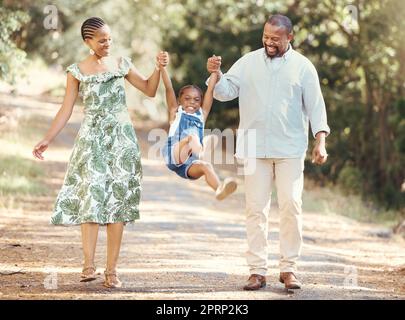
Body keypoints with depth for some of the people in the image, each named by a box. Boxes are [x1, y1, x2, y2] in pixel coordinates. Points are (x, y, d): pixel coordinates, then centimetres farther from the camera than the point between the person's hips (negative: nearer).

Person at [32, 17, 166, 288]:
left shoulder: (121, 64, 8)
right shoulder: (77, 72, 3)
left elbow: (150, 90, 11)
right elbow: (66, 110, 3)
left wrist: (158, 68, -5)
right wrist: (48, 139, -4)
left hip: (121, 138, 2)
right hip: (92, 139, -2)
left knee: (118, 200, -2)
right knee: (91, 197, -12)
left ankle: (112, 269, -1)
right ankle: (89, 265, -14)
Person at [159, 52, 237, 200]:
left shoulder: (202, 114, 25)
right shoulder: (176, 113, 18)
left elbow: (210, 90, 18)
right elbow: (169, 88, 5)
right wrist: (162, 67, -5)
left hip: (189, 164, 5)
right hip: (174, 157, -5)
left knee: (206, 166, -29)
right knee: (192, 136, -33)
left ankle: (219, 189, -52)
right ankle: (202, 152, -66)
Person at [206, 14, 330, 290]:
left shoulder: (303, 66, 4)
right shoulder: (249, 62, 7)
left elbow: (315, 105, 3)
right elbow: (225, 91, 3)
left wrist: (320, 142, -6)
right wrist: (216, 74, -18)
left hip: (290, 149, -1)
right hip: (255, 148, 1)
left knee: (291, 206, -4)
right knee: (256, 208, 1)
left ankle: (289, 268, 4)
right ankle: (257, 270, 4)